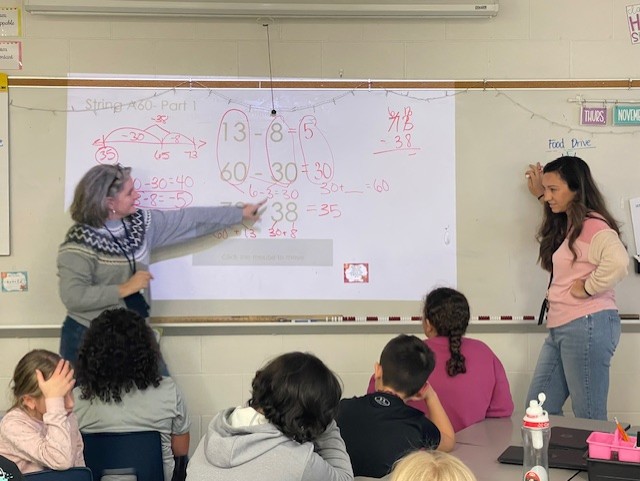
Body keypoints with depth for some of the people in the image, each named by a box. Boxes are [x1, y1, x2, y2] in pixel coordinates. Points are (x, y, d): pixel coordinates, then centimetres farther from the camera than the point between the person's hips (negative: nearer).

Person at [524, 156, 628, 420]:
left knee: (590, 419, -2)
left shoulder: (593, 225, -13)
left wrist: (588, 288, -20)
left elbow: (617, 261, -33)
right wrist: (539, 194, 32)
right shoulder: (565, 225, 16)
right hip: (559, 328, 10)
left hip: (588, 325, -10)